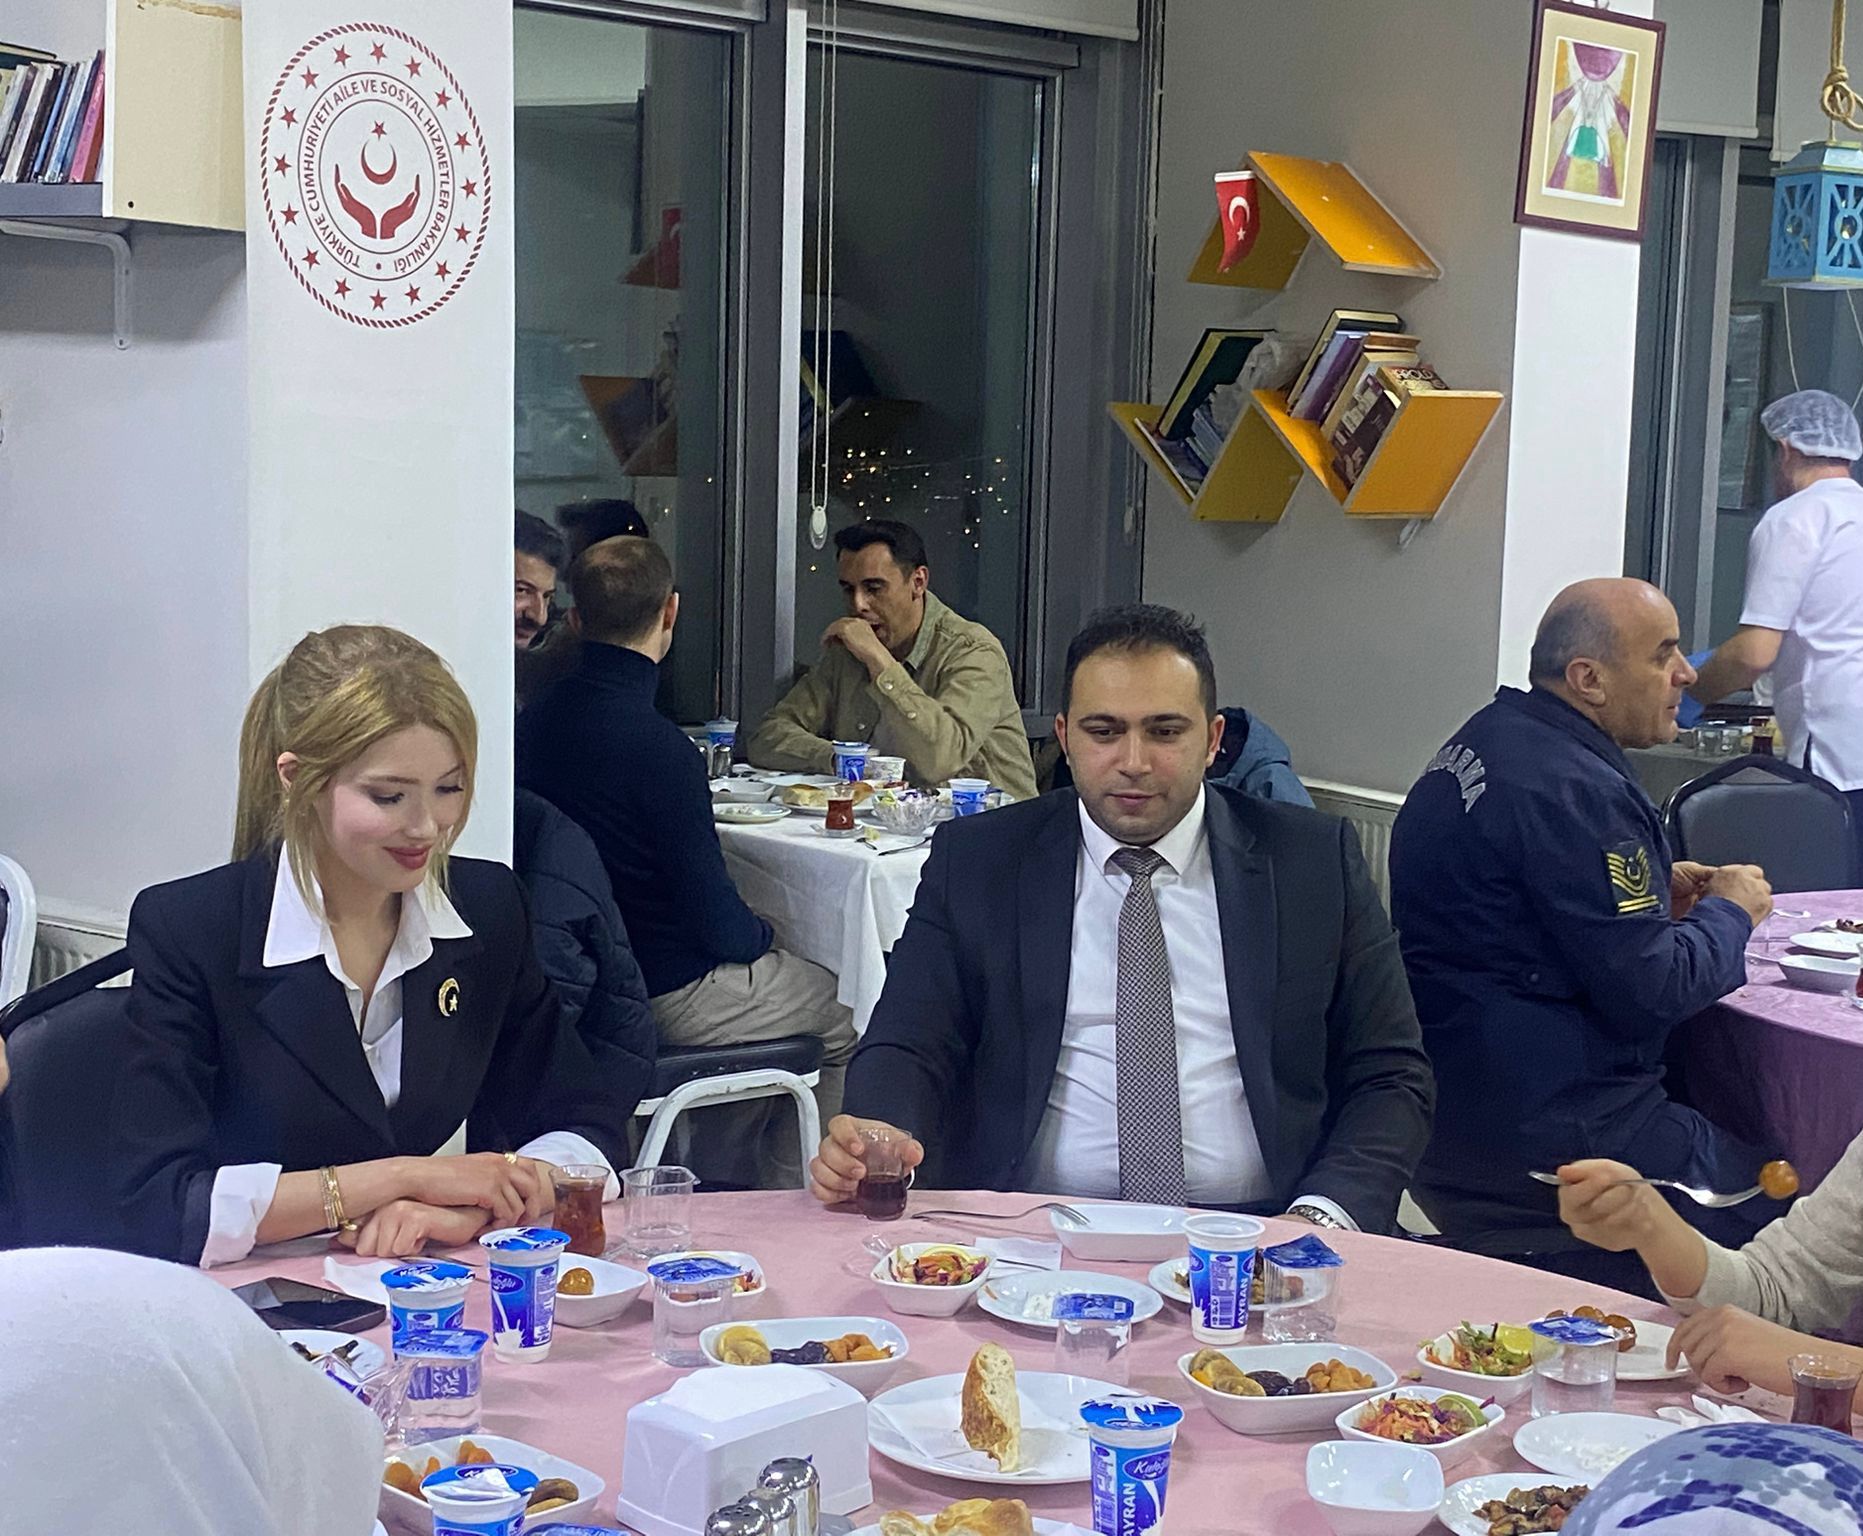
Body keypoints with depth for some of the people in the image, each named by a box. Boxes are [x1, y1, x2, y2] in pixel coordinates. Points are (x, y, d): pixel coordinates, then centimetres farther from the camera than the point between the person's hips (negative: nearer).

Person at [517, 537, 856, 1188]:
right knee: (845, 1017, 11)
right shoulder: (659, 748, -27)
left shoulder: (537, 719, -2)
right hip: (663, 998, -8)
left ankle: (720, 1187, 32)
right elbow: (718, 925, -20)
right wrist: (761, 933, 4)